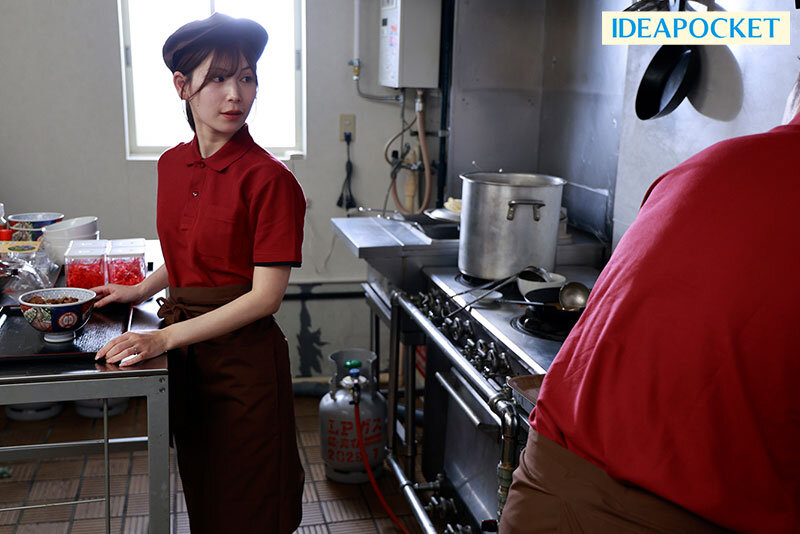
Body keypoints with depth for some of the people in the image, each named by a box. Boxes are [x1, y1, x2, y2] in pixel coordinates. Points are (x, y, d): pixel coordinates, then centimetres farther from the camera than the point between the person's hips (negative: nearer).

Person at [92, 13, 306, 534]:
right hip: (183, 353, 6)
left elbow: (266, 295, -19)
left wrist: (167, 337, -21)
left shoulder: (269, 179, -18)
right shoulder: (173, 164, 4)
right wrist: (141, 291, 13)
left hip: (242, 354, -6)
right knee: (198, 488, 23)